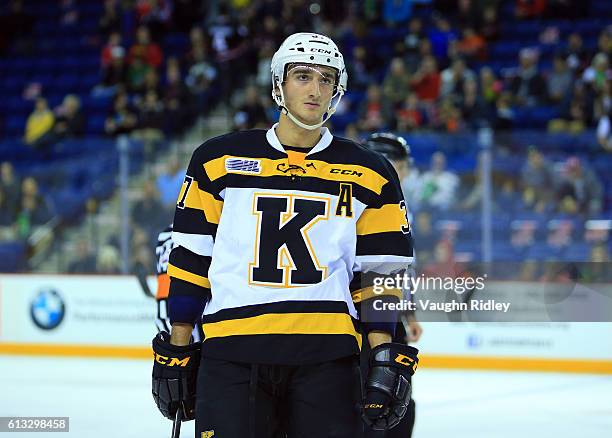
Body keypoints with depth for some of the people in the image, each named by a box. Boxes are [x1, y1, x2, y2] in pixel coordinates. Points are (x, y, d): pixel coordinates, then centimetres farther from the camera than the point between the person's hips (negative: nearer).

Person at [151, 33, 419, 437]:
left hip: (326, 358, 0)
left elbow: (379, 272, 8)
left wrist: (386, 358, -2)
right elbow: (191, 259, 10)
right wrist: (176, 350, 7)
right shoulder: (218, 161, 9)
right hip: (230, 355, 0)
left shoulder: (368, 176, 10)